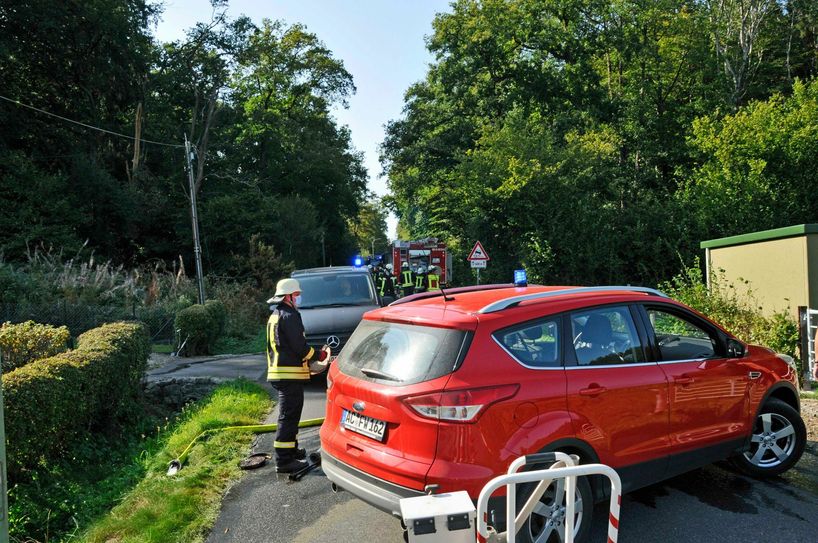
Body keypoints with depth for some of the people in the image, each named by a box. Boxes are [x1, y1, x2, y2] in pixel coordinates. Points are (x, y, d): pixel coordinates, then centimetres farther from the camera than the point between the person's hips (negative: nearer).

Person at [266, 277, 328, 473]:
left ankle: (291, 449, 32)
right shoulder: (289, 316, -15)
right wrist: (318, 355, -3)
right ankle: (284, 460, -5)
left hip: (278, 373, 10)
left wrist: (310, 357, 19)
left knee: (290, 415, 21)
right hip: (290, 374, -10)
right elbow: (299, 346, -19)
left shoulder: (275, 316, 18)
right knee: (289, 416, -7)